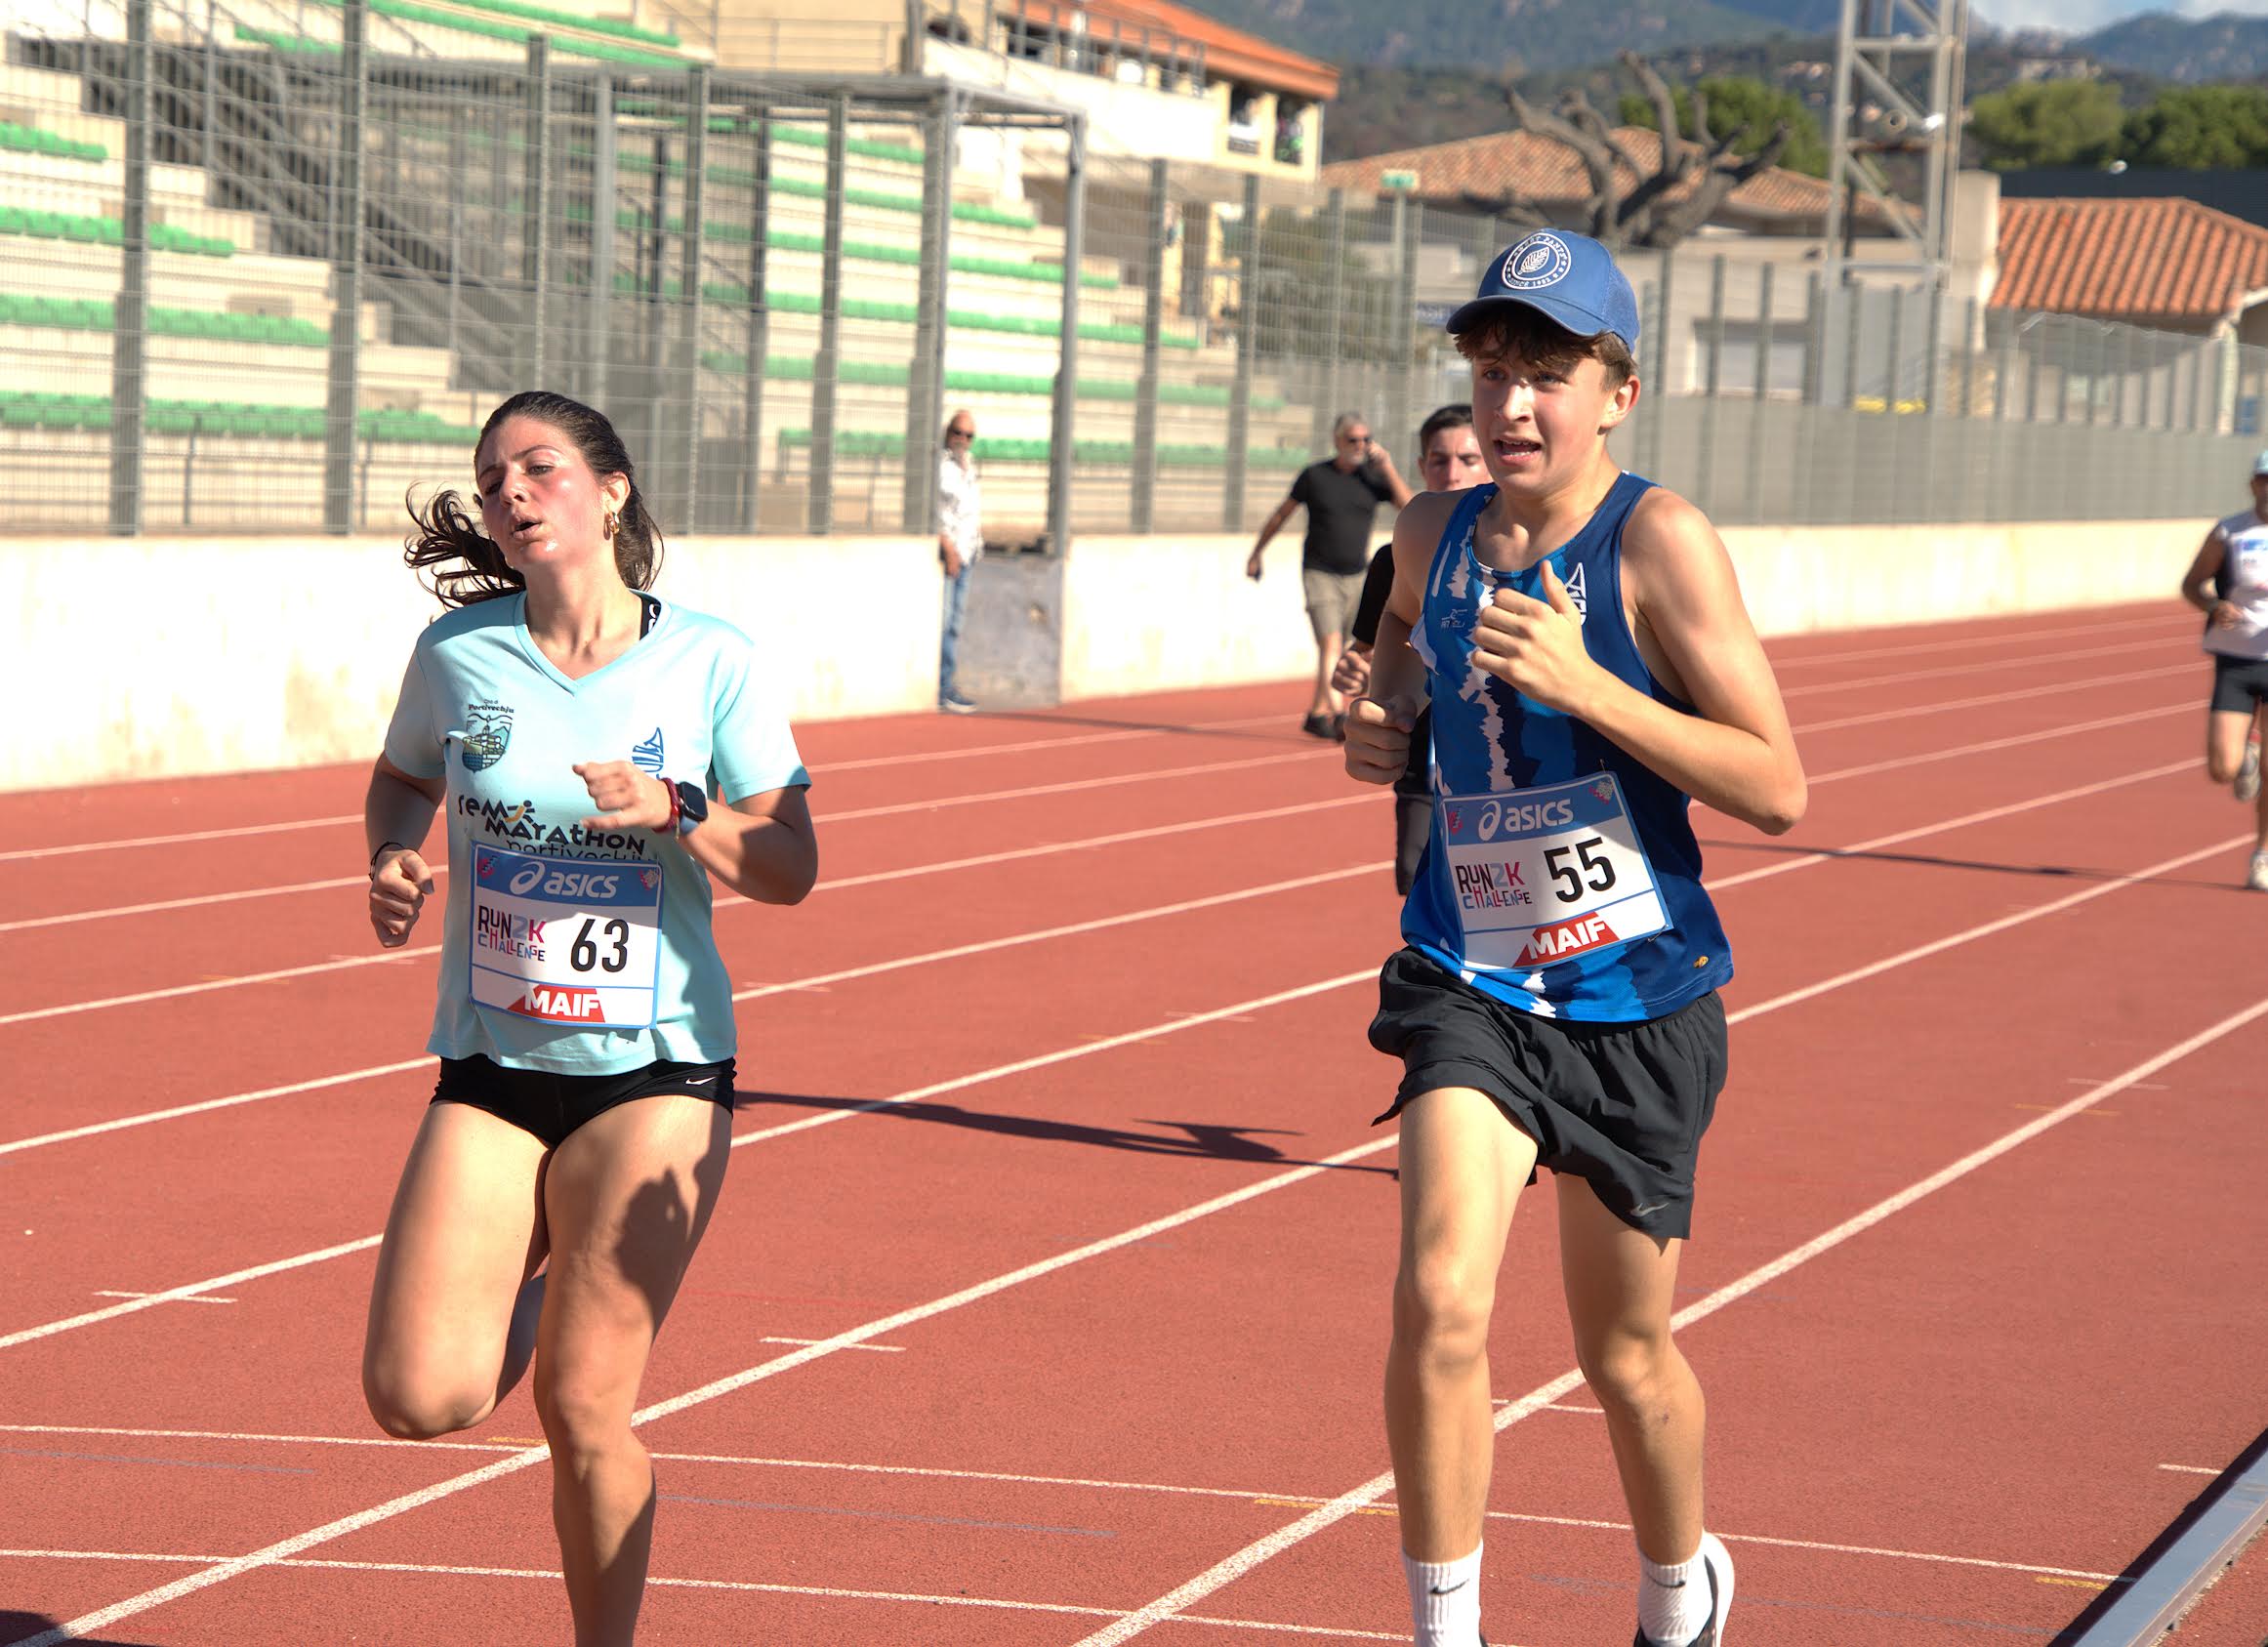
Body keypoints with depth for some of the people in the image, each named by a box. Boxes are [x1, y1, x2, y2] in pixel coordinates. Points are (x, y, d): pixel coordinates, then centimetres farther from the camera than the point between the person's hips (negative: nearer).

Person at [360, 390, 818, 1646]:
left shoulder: (711, 662, -5)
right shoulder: (456, 652, -1)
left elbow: (790, 864, -3)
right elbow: (401, 779, 19)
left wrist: (673, 809, -20)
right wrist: (391, 860, -2)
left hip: (654, 1073, -2)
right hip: (489, 1072, 2)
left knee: (581, 1407, -5)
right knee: (420, 1396, -9)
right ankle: (542, 1265, 25)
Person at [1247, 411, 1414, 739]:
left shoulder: (1373, 478, 2)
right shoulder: (1314, 476, -4)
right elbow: (1281, 514, 8)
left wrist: (1387, 466, -15)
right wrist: (1256, 552, 14)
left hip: (1355, 577, 4)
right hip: (1319, 574, -4)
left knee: (1338, 654, 9)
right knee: (1330, 644, -17)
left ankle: (1316, 715, 22)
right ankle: (1339, 715, -25)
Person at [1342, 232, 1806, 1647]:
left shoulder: (1660, 542, -14)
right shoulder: (1434, 534, 1)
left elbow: (1778, 790, -18)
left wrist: (1583, 686, -27)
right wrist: (1380, 723, 2)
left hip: (1637, 999, -3)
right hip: (1473, 985, 3)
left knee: (1626, 1357, 12)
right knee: (1440, 1304, -19)